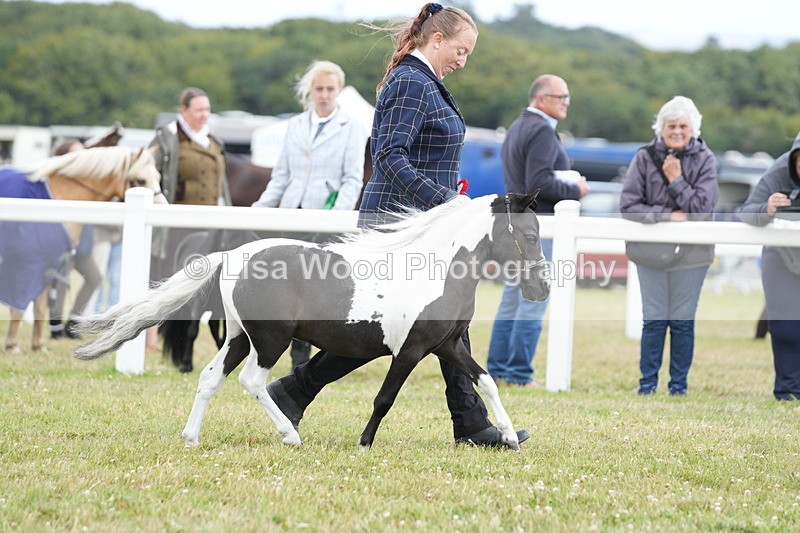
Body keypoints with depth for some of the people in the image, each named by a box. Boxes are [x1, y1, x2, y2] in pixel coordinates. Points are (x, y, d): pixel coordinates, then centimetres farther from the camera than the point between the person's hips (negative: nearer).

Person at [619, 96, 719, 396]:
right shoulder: (645, 158, -1)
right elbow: (628, 205, -6)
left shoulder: (704, 160, -2)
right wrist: (668, 215, -13)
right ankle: (647, 382, 12)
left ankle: (679, 383, 13)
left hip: (691, 254, 0)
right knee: (653, 320, 3)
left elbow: (702, 208, -10)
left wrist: (676, 180, -12)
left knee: (682, 321, 4)